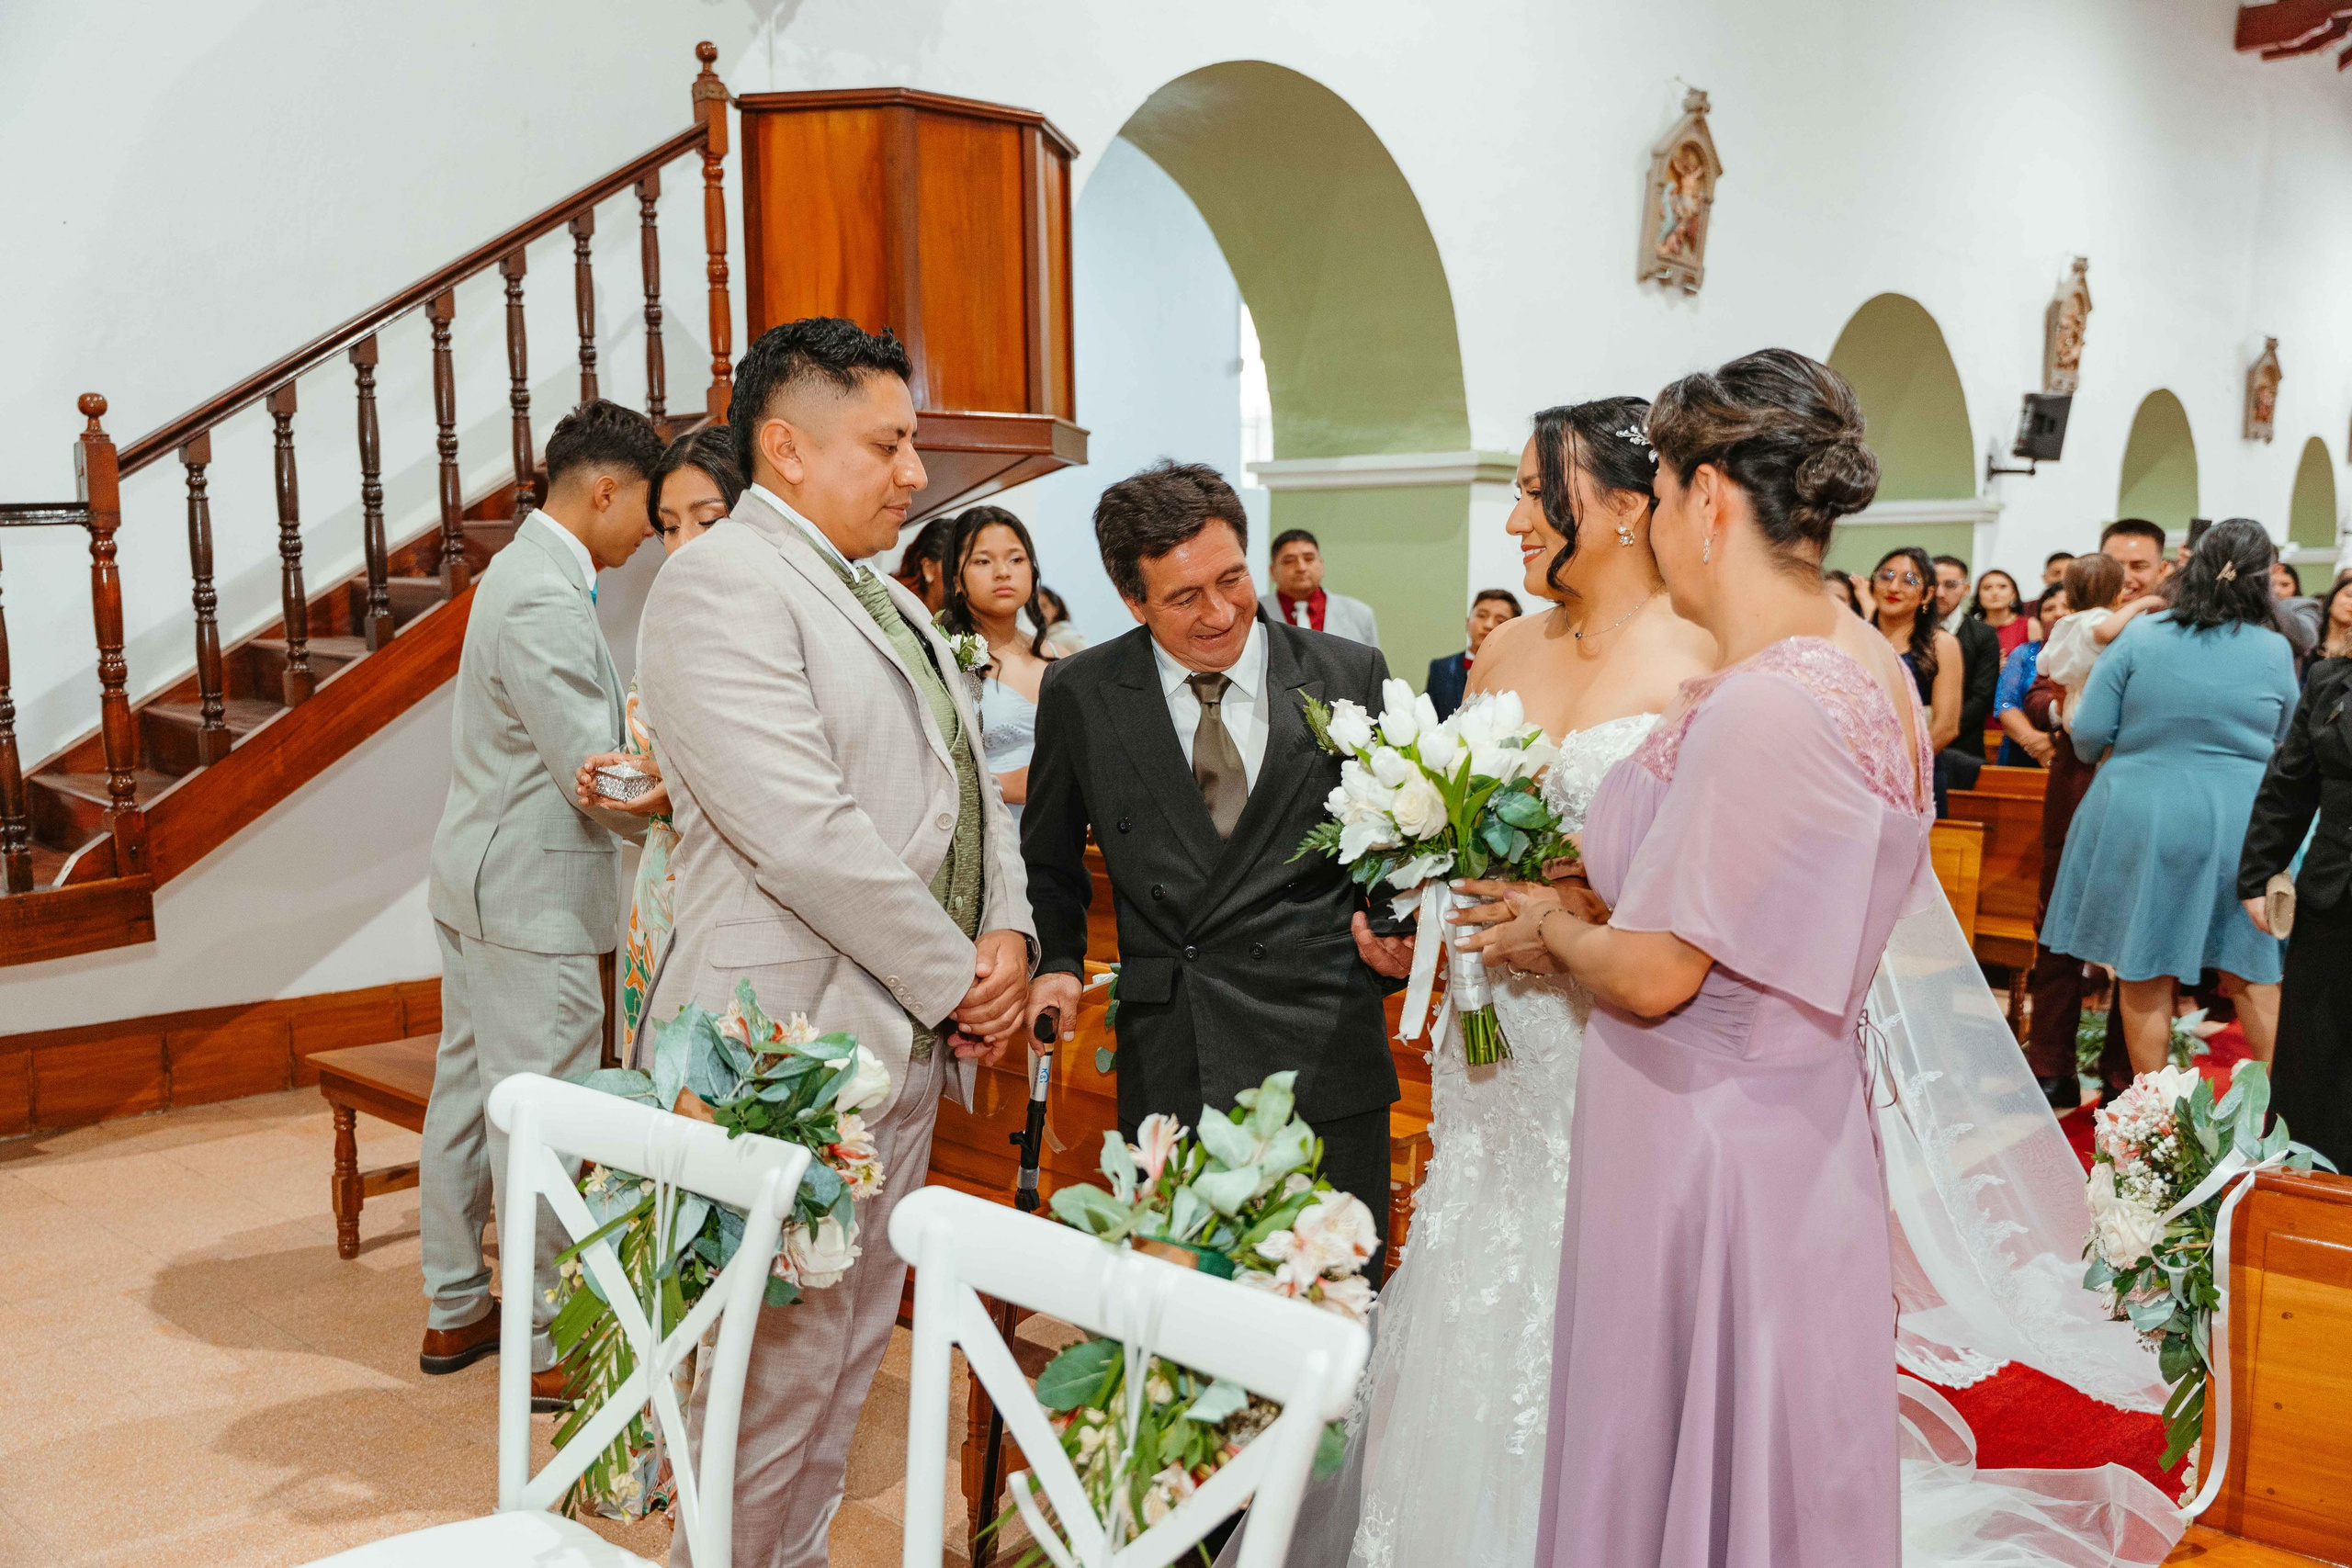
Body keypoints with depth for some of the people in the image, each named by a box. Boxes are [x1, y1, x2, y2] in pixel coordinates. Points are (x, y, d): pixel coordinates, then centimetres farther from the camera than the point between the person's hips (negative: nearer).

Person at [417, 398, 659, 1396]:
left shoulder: (525, 569, 13)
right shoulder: (546, 601, -21)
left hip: (479, 880, 11)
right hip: (532, 897, -11)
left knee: (467, 1092, 16)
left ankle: (456, 1311, 29)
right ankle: (543, 1345, 9)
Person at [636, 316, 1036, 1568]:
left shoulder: (892, 603, 17)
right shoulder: (719, 584, -13)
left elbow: (971, 787, 17)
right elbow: (804, 834, -22)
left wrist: (1009, 935, -1)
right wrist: (959, 981, -14)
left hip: (908, 1036, 9)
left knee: (848, 1355, 17)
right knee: (779, 1368, 2)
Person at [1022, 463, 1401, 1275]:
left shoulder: (1351, 675, -1)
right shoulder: (1079, 693, 1)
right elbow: (1048, 858, 14)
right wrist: (1058, 960, -1)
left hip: (1323, 1063, 0)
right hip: (1164, 1074, 1)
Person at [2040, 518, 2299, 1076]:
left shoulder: (2140, 636, -7)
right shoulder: (2276, 651, -2)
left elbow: (2088, 732, -6)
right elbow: (2283, 742, 11)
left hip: (2140, 818, -1)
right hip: (2240, 824, 1)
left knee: (2144, 977, 8)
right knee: (2252, 973, 14)